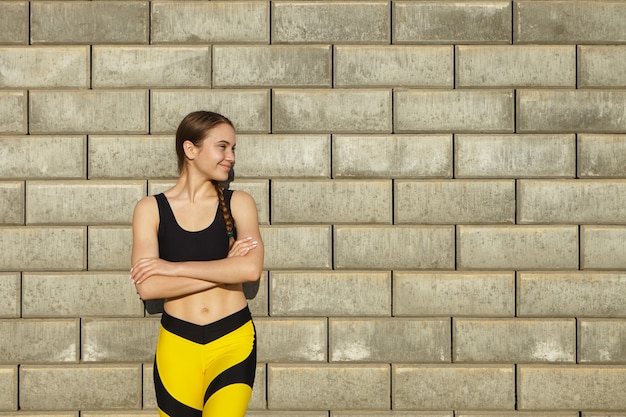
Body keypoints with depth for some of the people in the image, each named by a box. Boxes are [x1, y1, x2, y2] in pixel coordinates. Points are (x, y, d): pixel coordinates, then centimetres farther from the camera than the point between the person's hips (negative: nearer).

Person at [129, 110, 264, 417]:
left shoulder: (238, 203, 1)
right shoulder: (151, 208, -1)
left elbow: (251, 269, -16)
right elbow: (147, 287, -12)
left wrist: (172, 267, -14)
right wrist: (225, 268, -12)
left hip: (233, 340, -1)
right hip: (177, 343, 1)